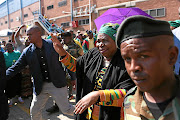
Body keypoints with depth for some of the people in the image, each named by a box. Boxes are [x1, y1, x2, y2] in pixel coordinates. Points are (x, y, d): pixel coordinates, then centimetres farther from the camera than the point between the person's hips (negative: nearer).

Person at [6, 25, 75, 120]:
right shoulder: (27, 52, 0)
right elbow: (16, 67, 2)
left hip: (57, 84, -3)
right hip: (40, 86, 4)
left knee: (66, 109, 3)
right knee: (34, 112, 12)